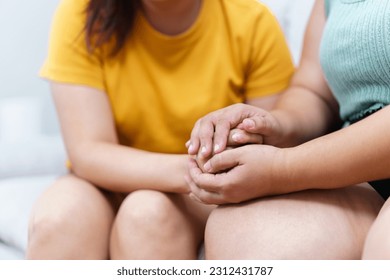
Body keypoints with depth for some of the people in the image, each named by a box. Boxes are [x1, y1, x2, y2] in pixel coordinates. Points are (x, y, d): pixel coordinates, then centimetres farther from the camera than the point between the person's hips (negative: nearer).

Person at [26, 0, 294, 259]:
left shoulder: (254, 23, -13)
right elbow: (88, 153, -20)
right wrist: (186, 170, -37)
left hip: (207, 201, 0)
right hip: (109, 184, 1)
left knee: (149, 211, -32)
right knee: (57, 216, -31)